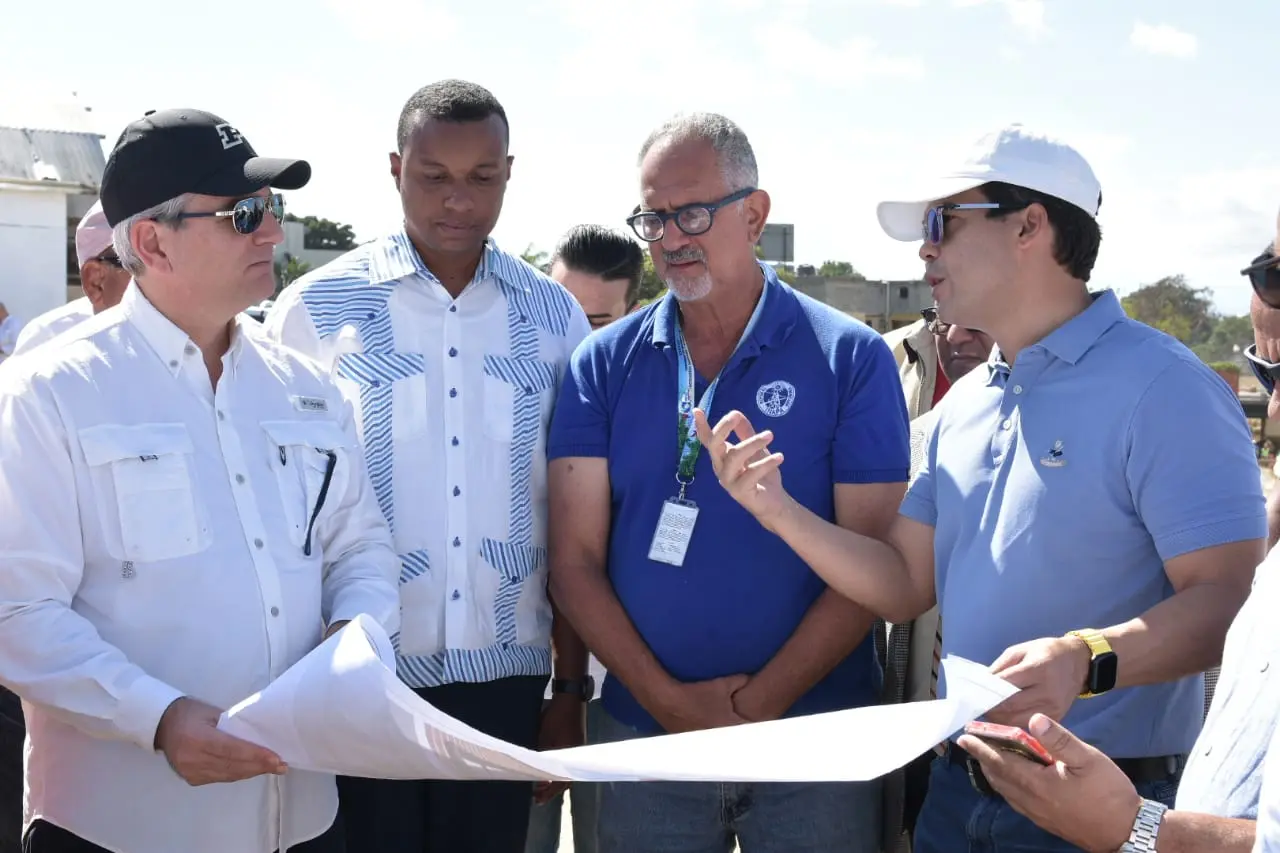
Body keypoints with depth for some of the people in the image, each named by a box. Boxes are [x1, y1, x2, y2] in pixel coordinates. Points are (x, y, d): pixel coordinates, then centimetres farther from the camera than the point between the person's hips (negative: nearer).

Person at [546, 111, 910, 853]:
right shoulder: (606, 363, 1)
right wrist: (668, 699, -11)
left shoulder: (851, 360, -5)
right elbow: (575, 559, -2)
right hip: (644, 731, 2)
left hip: (814, 733, -1)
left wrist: (759, 703, -14)